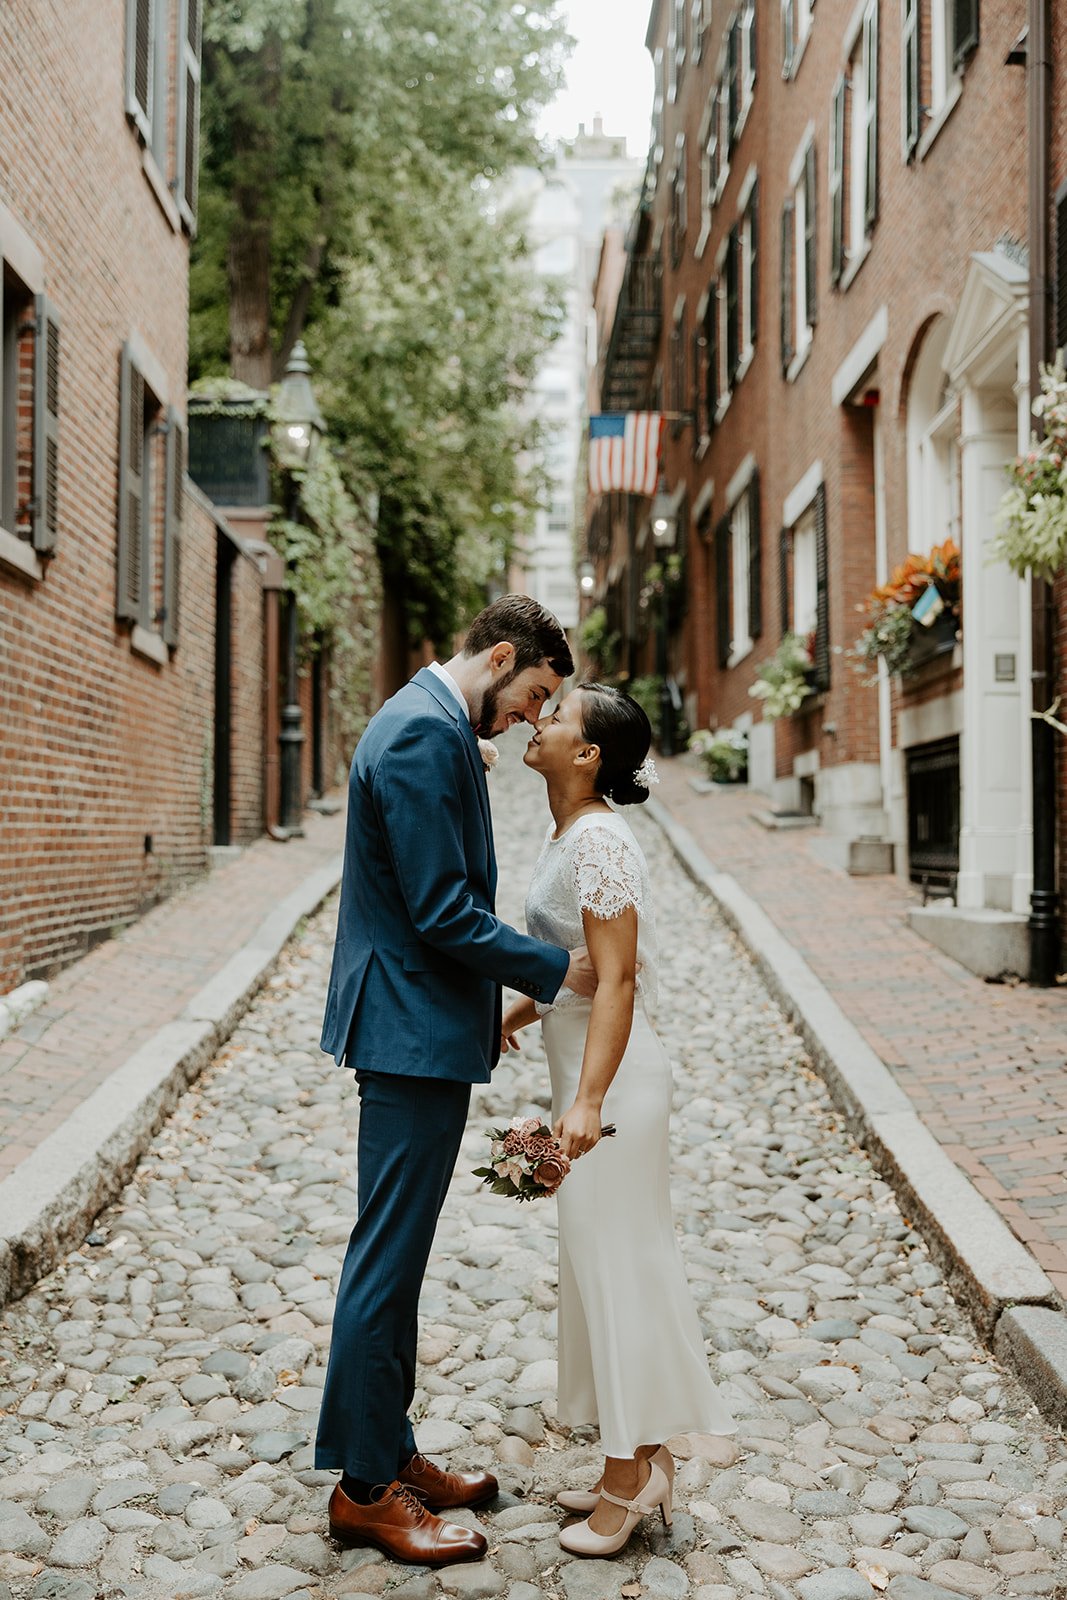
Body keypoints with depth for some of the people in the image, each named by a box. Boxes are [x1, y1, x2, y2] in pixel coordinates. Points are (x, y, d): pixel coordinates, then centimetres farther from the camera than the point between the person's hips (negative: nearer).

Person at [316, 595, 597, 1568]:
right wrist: (553, 970, -11)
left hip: (419, 1026, 11)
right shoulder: (426, 734, -18)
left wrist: (491, 1001, 19)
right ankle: (365, 1489, 12)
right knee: (388, 1259, 0)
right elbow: (443, 913, -22)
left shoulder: (431, 724, 15)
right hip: (415, 1034, -11)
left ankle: (389, 1455, 29)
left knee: (393, 1257, 17)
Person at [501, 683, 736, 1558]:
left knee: (614, 1262, 0)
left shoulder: (600, 840, -19)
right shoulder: (566, 835, 10)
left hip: (611, 1071, -10)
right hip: (583, 1063, 10)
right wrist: (523, 1009, 33)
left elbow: (617, 978, -25)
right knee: (607, 1262, 15)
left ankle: (629, 1477, 13)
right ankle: (643, 1461, 27)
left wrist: (588, 1100, -32)